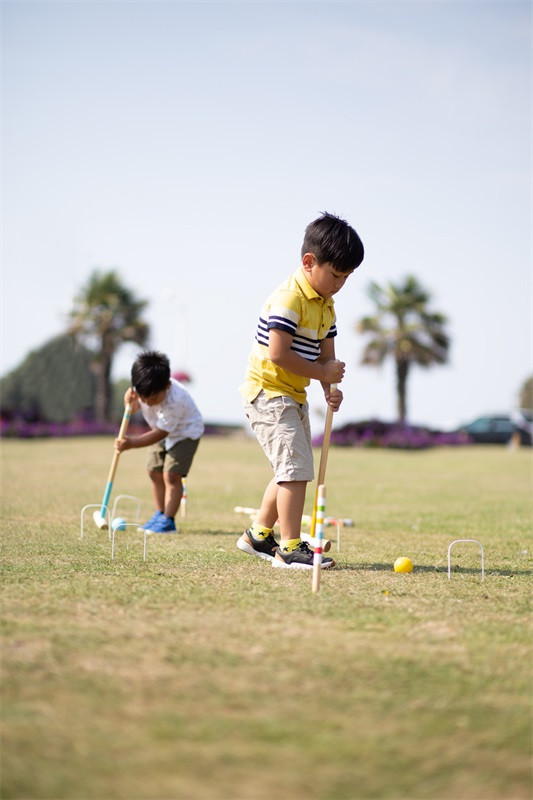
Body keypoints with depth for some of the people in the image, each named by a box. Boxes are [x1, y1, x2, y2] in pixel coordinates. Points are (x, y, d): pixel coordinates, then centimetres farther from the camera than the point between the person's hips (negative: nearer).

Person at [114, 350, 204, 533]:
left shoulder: (174, 400, -40)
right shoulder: (144, 389, -22)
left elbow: (160, 433, -33)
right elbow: (134, 408, -3)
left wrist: (131, 443, -38)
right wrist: (129, 401, -27)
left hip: (185, 431, -7)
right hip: (161, 430, 7)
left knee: (171, 474, -17)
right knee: (155, 472, 6)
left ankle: (168, 520, -12)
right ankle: (159, 515, 18)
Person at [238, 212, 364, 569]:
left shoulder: (327, 305, 10)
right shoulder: (289, 299, -20)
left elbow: (326, 354, 9)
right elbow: (278, 354, -27)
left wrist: (331, 388, -11)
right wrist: (323, 372, -18)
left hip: (294, 396, 10)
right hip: (268, 391, -10)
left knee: (293, 470, 17)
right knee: (296, 467, -15)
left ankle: (259, 534, 31)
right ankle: (290, 548, -10)